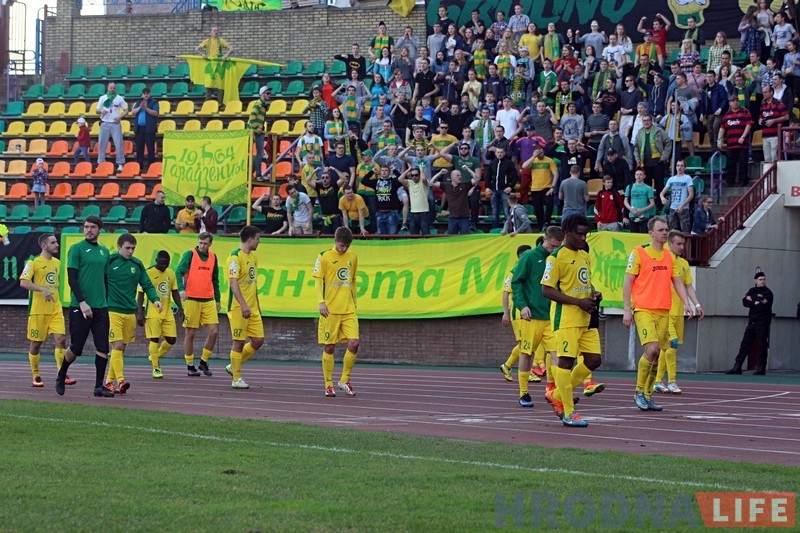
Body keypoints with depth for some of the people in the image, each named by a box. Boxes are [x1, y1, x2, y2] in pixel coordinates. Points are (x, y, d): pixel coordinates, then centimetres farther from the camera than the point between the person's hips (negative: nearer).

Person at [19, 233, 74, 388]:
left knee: (60, 339, -10)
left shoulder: (57, 263, 13)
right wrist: (42, 289, -27)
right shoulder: (33, 263, -7)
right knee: (36, 344, 3)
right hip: (38, 310, -5)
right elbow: (23, 282, -18)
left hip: (55, 309, 5)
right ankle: (36, 377, 15)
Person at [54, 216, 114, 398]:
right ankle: (61, 376, 24)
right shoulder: (76, 249, -4)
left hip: (101, 308, 5)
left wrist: (106, 302, 15)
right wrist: (82, 302, -17)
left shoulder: (104, 251, 13)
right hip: (80, 307, -5)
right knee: (75, 348, 0)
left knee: (103, 348, -3)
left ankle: (99, 386, 1)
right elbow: (72, 278, -9)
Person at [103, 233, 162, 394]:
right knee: (117, 346, -13)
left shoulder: (137, 265, 9)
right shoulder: (109, 262, -4)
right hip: (112, 311, -5)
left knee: (122, 347, 9)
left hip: (130, 313, 5)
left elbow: (147, 284, 10)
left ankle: (109, 381, 19)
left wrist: (155, 299, -7)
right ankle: (120, 381, -19)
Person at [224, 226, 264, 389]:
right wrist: (243, 304, -29)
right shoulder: (235, 257, -13)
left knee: (258, 340, 5)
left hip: (252, 308, 8)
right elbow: (233, 283, -21)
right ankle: (236, 379, 7)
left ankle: (234, 367, 21)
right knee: (239, 342, -2)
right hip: (238, 308, -8)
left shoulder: (254, 257, 15)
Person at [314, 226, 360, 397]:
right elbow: (318, 281, -5)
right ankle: (328, 385, 11)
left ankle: (345, 380, 8)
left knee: (353, 343, -10)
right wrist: (321, 302, -17)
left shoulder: (353, 257, 12)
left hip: (349, 311, 3)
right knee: (329, 348, 1)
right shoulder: (324, 257, -2)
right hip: (330, 310, -3)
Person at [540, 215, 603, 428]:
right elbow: (546, 290, -14)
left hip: (586, 318, 8)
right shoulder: (557, 257, -9)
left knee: (594, 359, 5)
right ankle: (568, 413, -1)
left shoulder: (584, 256, 15)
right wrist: (578, 302, -19)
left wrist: (594, 294, 5)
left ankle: (557, 395, 19)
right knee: (566, 361, -5)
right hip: (566, 319, -8)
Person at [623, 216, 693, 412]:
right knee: (652, 349, -19)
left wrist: (686, 304, 3)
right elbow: (628, 282, -2)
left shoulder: (669, 256, 14)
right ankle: (639, 391, -4)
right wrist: (627, 309, -8)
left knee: (657, 354, 4)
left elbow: (677, 282, 17)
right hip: (644, 310, -5)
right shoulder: (638, 253, -1)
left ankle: (647, 396, 13)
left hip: (663, 312, 5)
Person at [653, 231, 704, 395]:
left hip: (678, 312, 6)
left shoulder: (684, 263, 14)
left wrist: (697, 305, 6)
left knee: (666, 347, 9)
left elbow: (689, 287, 16)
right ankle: (672, 381, -13)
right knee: (672, 343, -16)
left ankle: (658, 381, 15)